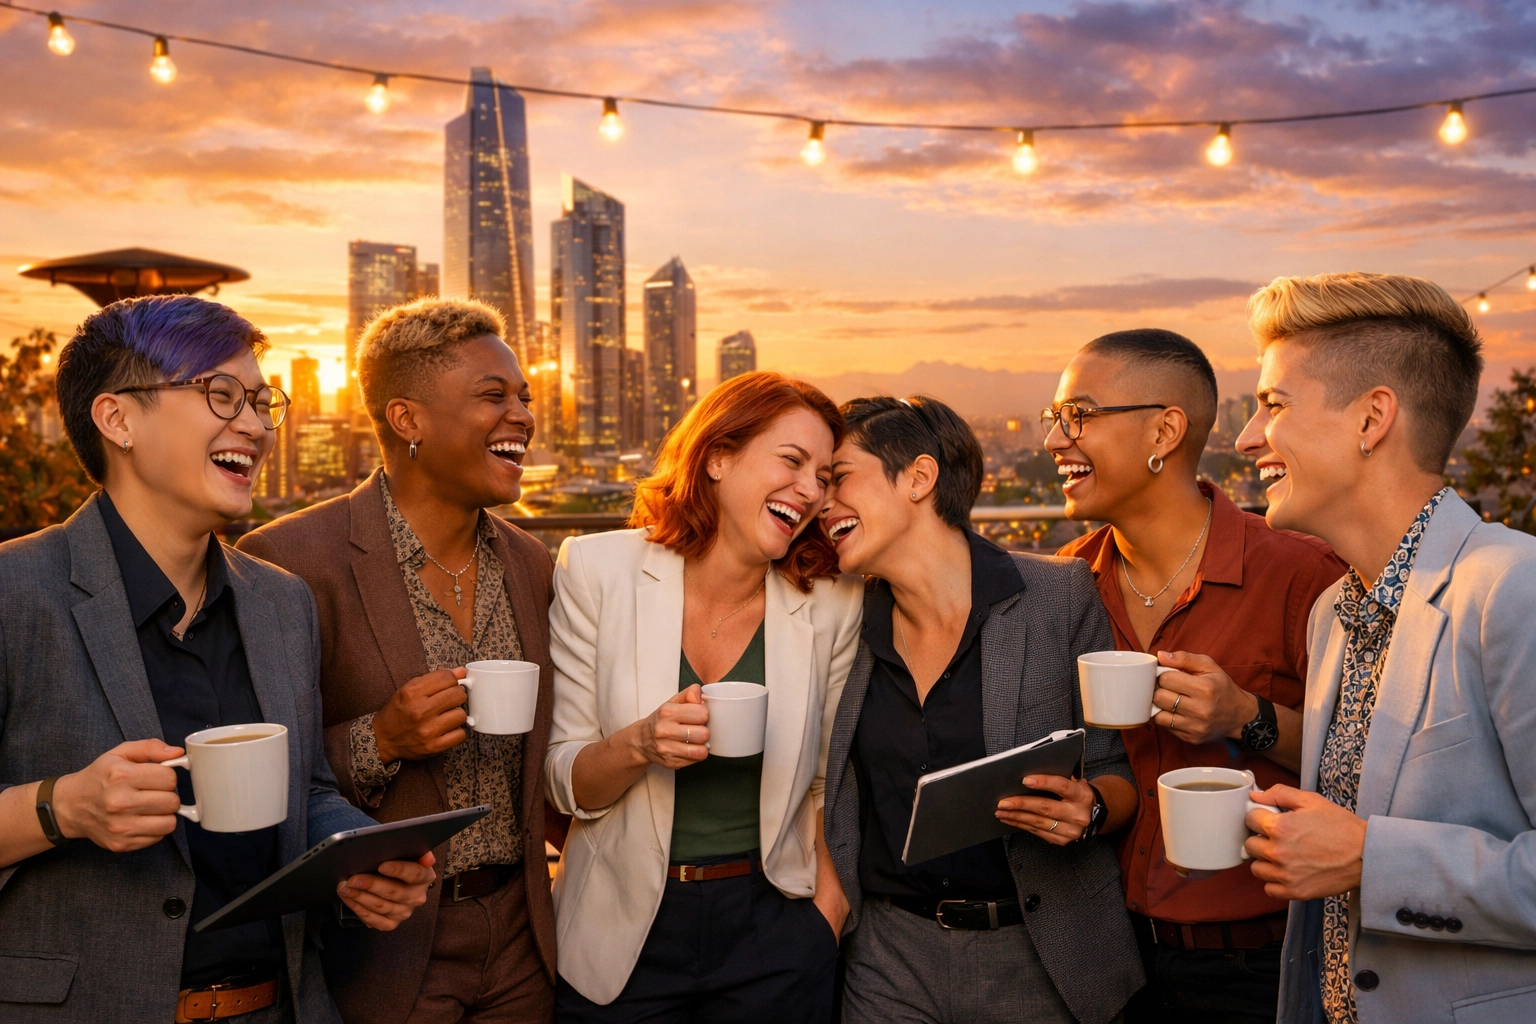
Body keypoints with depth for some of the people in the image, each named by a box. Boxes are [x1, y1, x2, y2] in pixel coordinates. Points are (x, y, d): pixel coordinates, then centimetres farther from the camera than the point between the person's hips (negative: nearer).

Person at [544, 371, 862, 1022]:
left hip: (773, 933, 1)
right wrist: (640, 744, -25)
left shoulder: (831, 603, -5)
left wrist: (829, 903, -5)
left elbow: (828, 783, 5)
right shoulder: (597, 570, -9)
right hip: (620, 934, -1)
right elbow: (565, 785, -7)